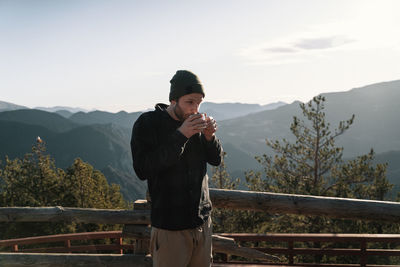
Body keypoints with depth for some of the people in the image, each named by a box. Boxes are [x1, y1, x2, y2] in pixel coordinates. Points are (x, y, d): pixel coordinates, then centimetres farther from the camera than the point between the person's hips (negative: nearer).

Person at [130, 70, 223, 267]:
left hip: (202, 221, 5)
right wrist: (180, 136, -24)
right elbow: (142, 169, -21)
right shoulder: (147, 123, -10)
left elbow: (216, 160, 12)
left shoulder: (197, 123, 4)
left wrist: (210, 136, -10)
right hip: (170, 227, -5)